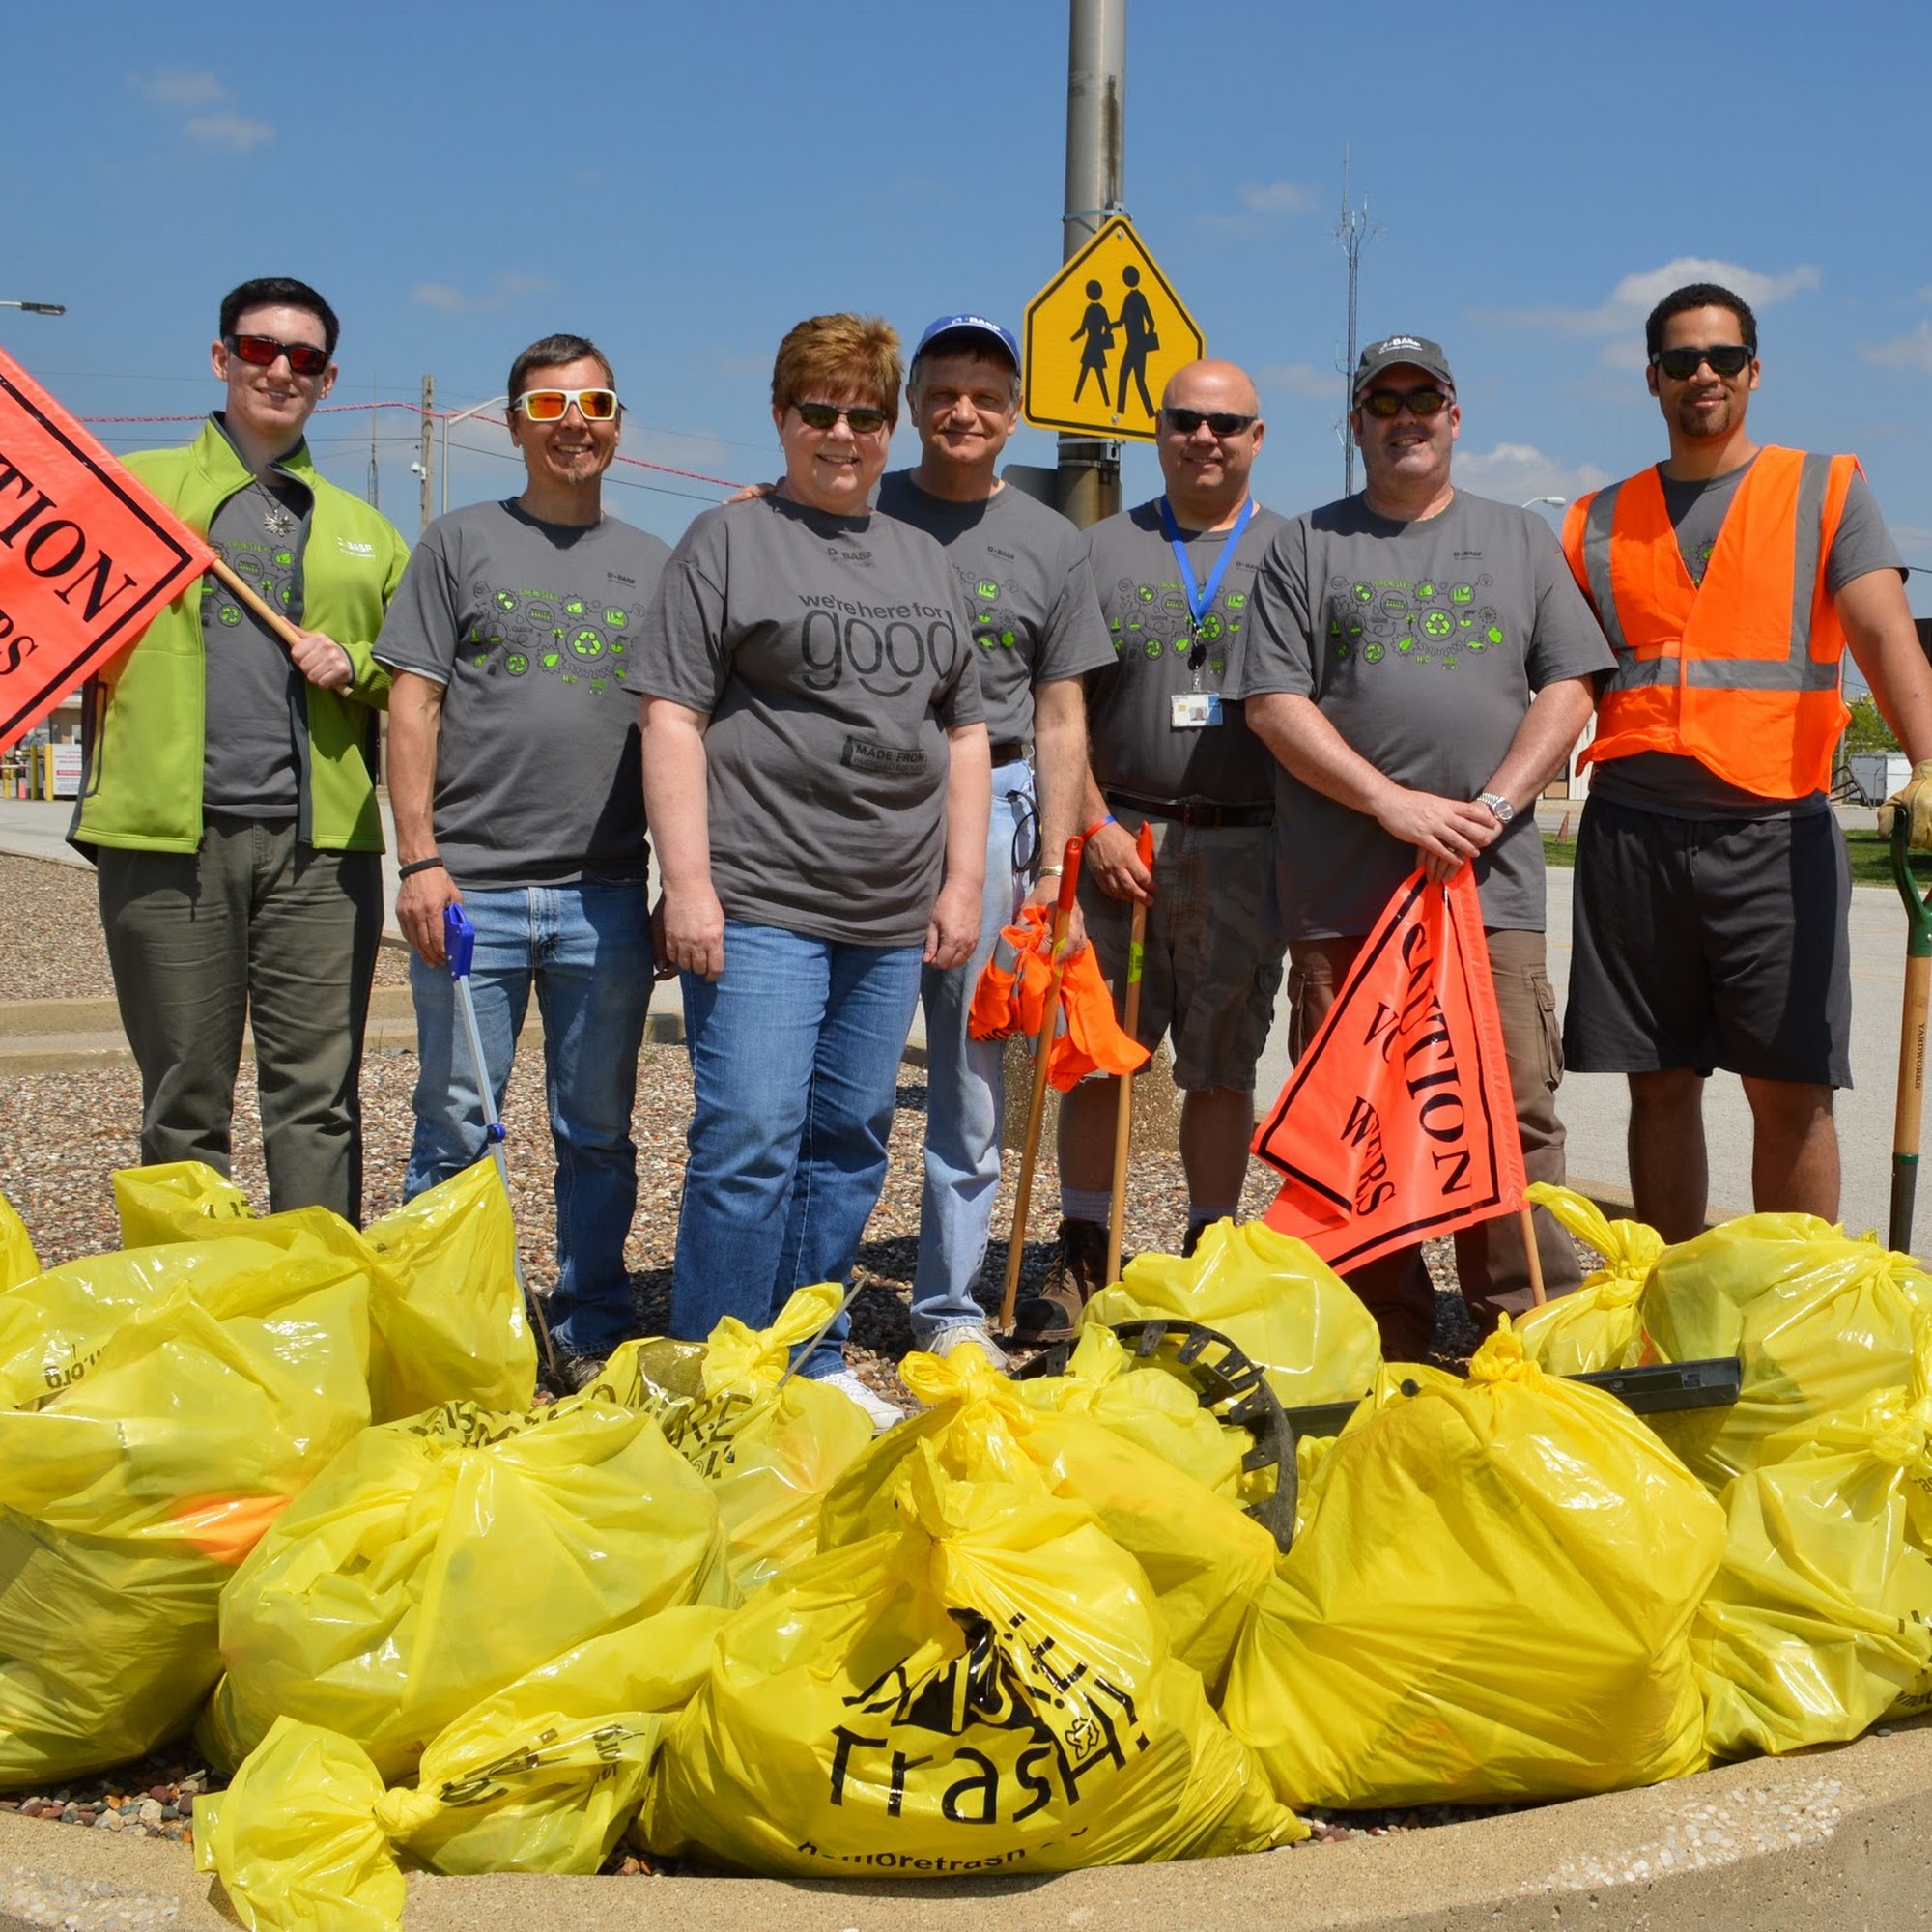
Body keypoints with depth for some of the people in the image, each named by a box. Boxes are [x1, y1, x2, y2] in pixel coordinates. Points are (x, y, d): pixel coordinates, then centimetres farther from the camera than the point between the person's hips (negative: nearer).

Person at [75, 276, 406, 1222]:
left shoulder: (364, 531, 19)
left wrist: (355, 667, 1)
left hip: (322, 840, 2)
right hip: (168, 834, -2)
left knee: (318, 1100, 2)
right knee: (184, 1105, 3)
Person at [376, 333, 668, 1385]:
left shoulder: (653, 561, 14)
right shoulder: (461, 541, 8)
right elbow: (413, 706, 3)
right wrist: (420, 859, -8)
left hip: (607, 896, 2)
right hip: (471, 888, -2)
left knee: (599, 1131, 8)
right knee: (456, 1128, 2)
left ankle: (592, 1336, 19)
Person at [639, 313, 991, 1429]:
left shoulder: (927, 563, 18)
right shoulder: (727, 542, 2)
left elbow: (965, 732, 20)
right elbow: (674, 717, -5)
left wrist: (963, 881, 11)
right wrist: (690, 884, -13)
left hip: (891, 918, 6)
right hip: (757, 905, -5)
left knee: (850, 1140, 10)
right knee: (750, 1139, -10)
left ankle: (813, 1367, 21)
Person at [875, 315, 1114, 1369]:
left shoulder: (1051, 543, 10)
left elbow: (1059, 716, 8)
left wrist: (1054, 865, 3)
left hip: (988, 802, 1)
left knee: (972, 1071, 5)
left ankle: (949, 1307, 15)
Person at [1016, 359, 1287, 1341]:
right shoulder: (1100, 551, 9)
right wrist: (1097, 825, -6)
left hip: (1247, 848, 0)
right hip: (1118, 840, 0)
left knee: (1222, 1067, 6)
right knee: (1097, 1054, 0)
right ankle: (1082, 1259, 10)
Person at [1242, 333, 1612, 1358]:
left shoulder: (1522, 539, 16)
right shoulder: (1304, 546, 11)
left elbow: (1567, 687, 9)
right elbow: (1274, 702, 1)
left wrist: (1493, 804, -7)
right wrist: (1392, 802, -10)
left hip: (1492, 886, 1)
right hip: (1341, 890, 0)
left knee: (1513, 1116, -3)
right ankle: (1385, 1353, 12)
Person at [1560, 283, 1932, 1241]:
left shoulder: (1825, 490, 5)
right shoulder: (1600, 522, 13)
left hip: (1775, 831, -2)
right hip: (1632, 832, 2)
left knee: (1791, 1090, -2)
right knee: (1661, 1086, 7)